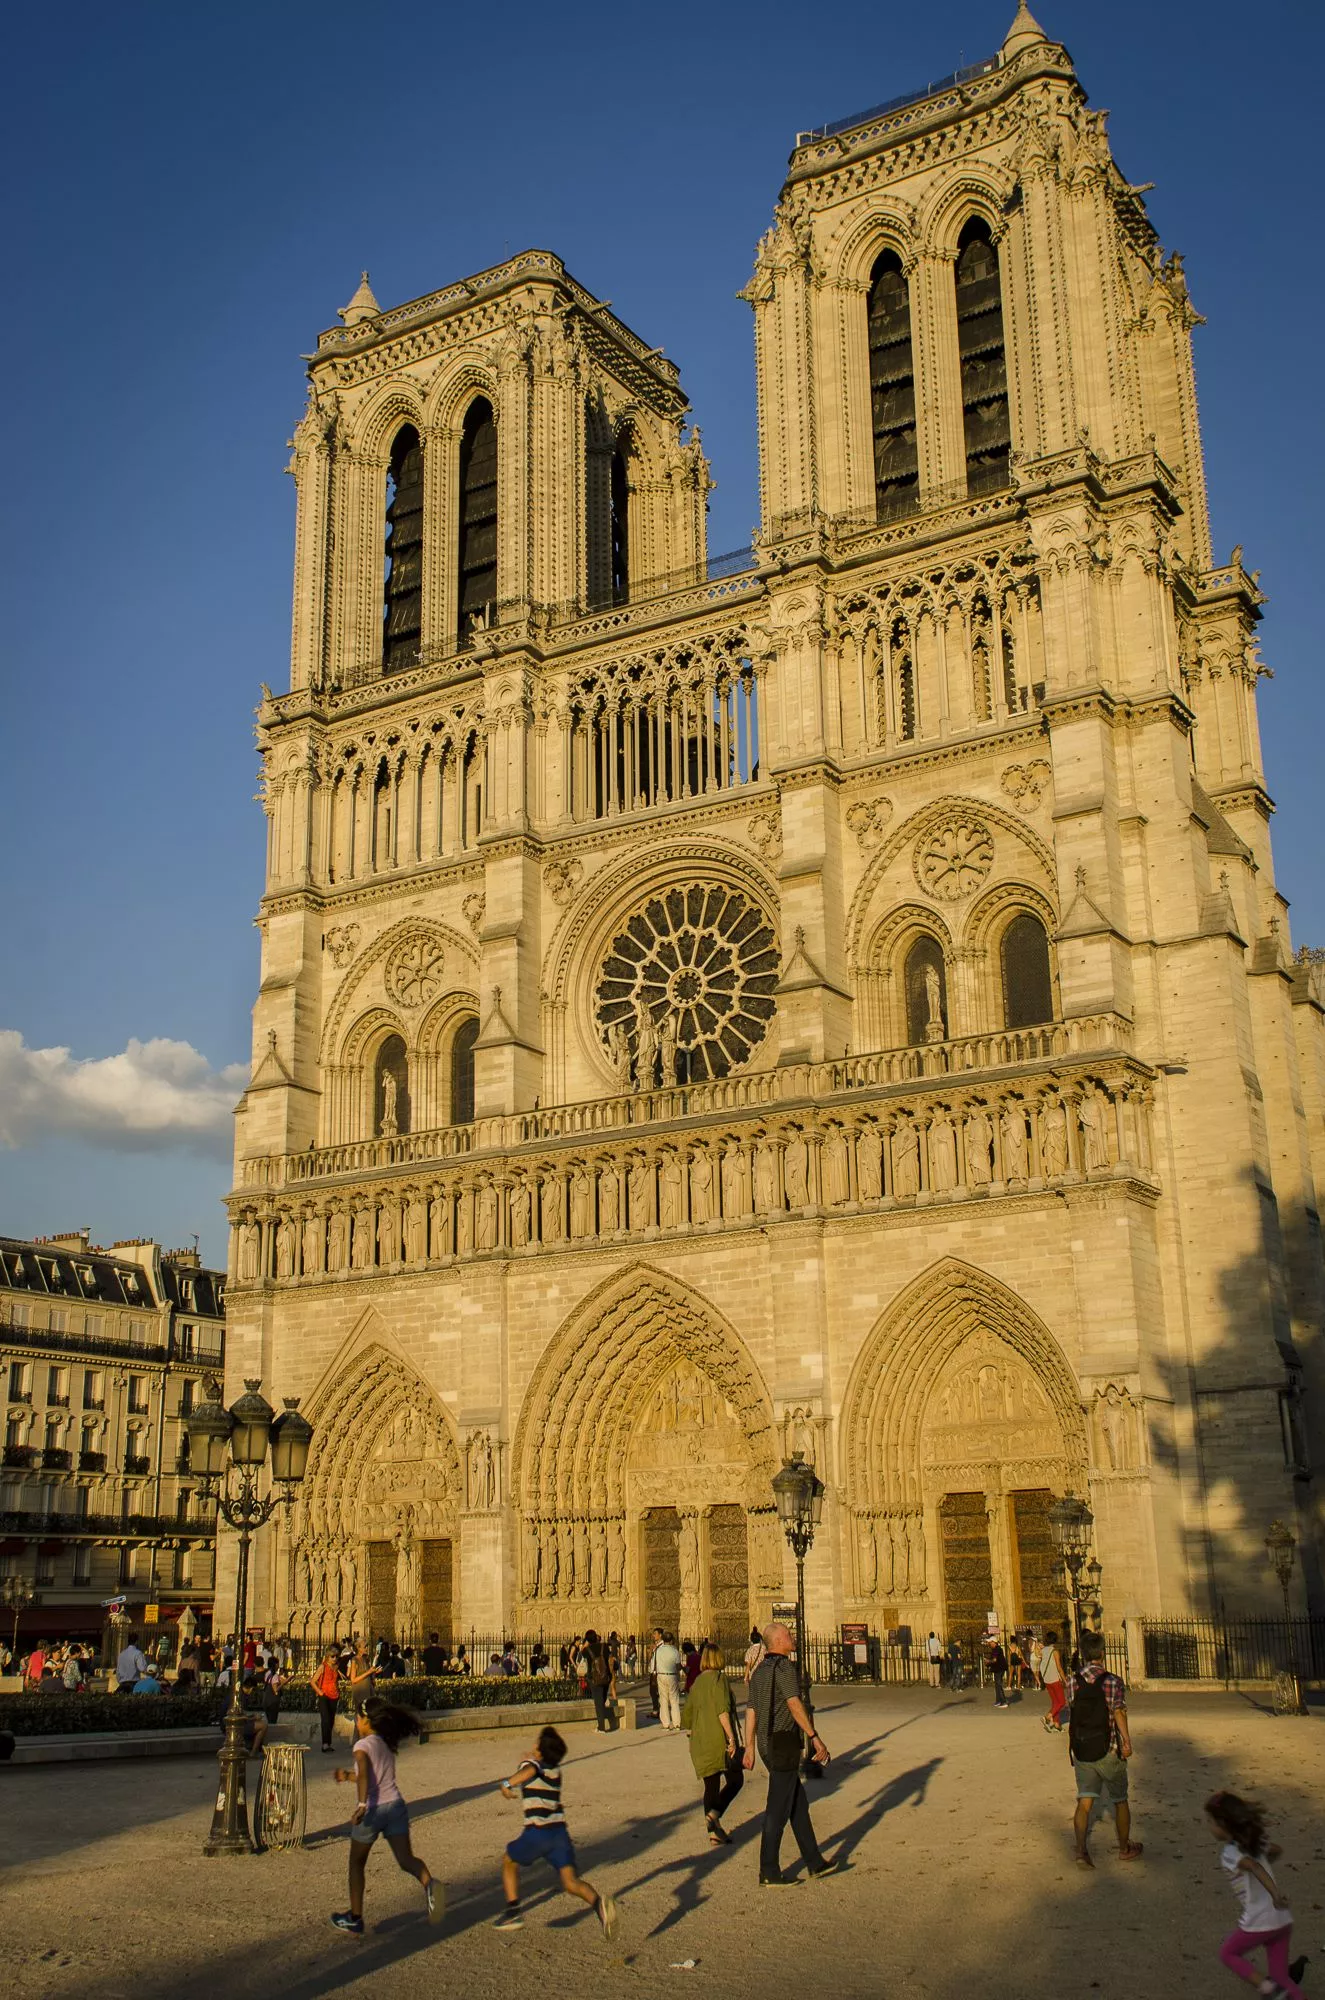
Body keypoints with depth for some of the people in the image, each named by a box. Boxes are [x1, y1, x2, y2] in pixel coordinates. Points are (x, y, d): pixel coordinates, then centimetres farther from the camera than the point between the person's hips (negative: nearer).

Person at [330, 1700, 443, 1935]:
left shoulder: (363, 1745, -5)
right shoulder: (388, 1745, 17)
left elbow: (365, 1775, -23)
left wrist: (361, 1804, -32)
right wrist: (348, 1777, 41)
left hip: (372, 1810, -5)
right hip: (396, 1805, 5)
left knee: (357, 1863, 15)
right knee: (406, 1858, -2)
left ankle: (355, 1918, 22)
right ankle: (428, 1883, -34)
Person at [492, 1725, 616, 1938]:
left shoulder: (529, 1764, -1)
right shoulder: (555, 1771, 19)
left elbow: (529, 1771, -27)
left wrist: (507, 1783, -31)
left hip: (537, 1833, -5)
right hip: (560, 1831, 5)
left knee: (509, 1862, 23)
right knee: (571, 1882, -2)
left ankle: (513, 1911, 15)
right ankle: (598, 1903, -30)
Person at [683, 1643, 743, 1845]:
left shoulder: (697, 1683, 13)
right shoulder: (719, 1678, -8)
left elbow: (686, 1716, 18)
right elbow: (722, 1709, -20)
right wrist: (731, 1737, -21)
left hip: (700, 1742, 7)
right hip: (720, 1739, -7)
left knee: (711, 1786, 11)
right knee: (735, 1780, 3)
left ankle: (714, 1833, 8)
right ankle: (714, 1815, -16)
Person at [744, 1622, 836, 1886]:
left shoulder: (759, 1671, 14)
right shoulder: (784, 1667, -14)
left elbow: (751, 1712, 15)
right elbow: (795, 1705, -24)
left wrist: (749, 1748, 18)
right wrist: (815, 1738, -23)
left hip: (767, 1745, 9)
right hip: (784, 1743, -9)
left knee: (799, 1804, 16)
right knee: (778, 1808, -4)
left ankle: (814, 1862, 23)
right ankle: (769, 1873, 0)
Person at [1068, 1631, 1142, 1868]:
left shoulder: (1074, 1682, -1)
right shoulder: (1112, 1682, -12)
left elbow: (1074, 1710, 6)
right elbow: (1118, 1712, -22)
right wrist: (1127, 1741, -22)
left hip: (1081, 1751, 3)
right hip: (1108, 1751, -3)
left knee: (1084, 1802, 3)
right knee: (1120, 1801, 16)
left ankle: (1081, 1850, -12)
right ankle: (1125, 1848, 30)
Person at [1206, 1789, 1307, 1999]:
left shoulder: (1228, 1853, -12)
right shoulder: (1254, 1843, 9)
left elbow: (1253, 1866, -32)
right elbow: (1275, 1851, 30)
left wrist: (1274, 1892, -43)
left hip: (1258, 1924, -7)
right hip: (1283, 1920, 7)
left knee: (1227, 1953, 16)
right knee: (1278, 1975, 16)